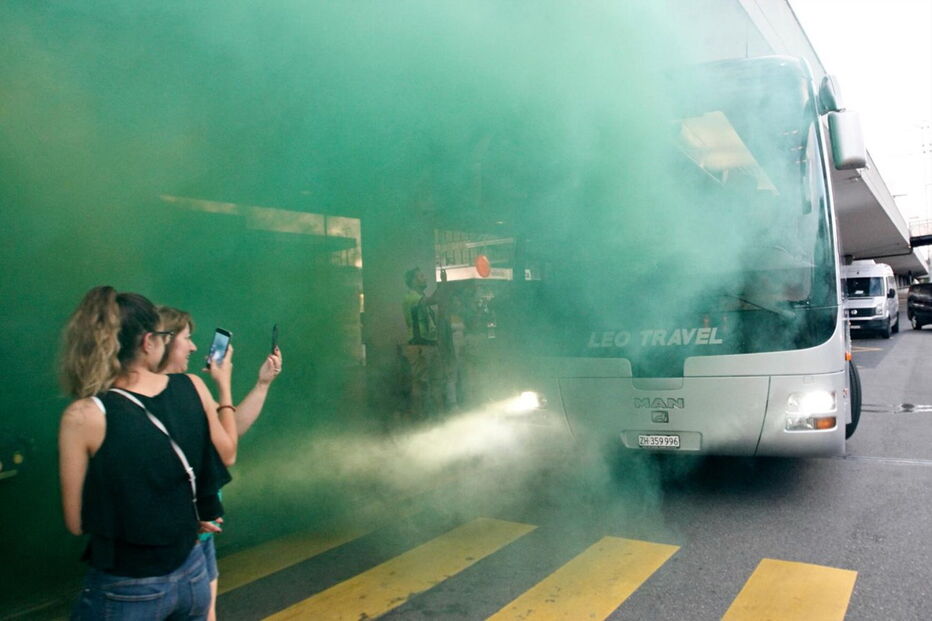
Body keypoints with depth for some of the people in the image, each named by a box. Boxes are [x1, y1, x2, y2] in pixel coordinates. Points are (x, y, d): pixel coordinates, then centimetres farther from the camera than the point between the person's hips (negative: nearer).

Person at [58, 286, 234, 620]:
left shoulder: (84, 415, -18)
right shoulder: (193, 387, -8)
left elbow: (77, 523, -8)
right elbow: (227, 456, 8)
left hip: (124, 590, -4)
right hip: (192, 572, 4)